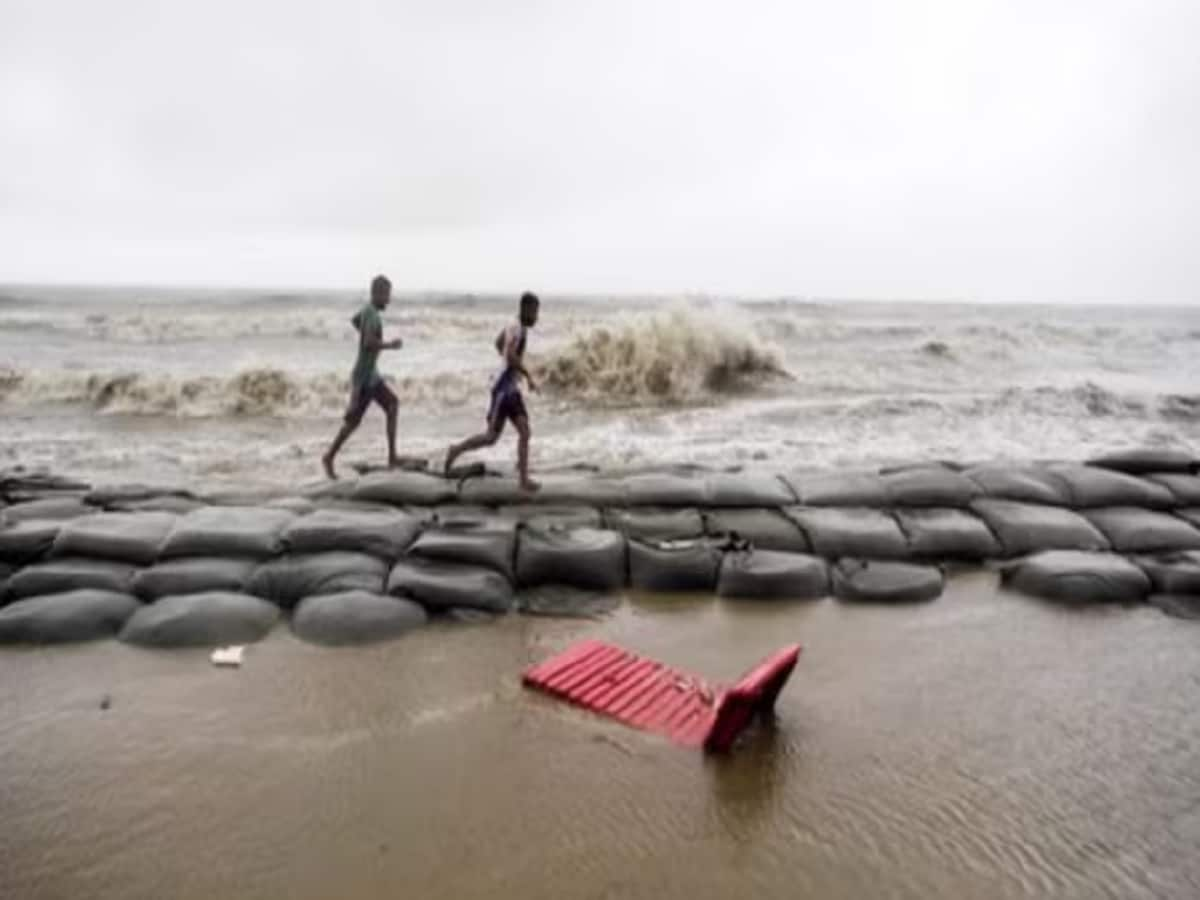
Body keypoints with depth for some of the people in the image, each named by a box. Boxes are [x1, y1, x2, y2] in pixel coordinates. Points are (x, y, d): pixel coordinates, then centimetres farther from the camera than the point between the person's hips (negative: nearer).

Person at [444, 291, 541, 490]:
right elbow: (510, 355, -34)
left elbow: (498, 342, 29)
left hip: (513, 388, 9)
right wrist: (528, 376, -28)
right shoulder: (517, 329, -18)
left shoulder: (516, 327, 12)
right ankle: (457, 449, 14)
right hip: (503, 388, -9)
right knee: (491, 436, -3)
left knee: (524, 432, 2)